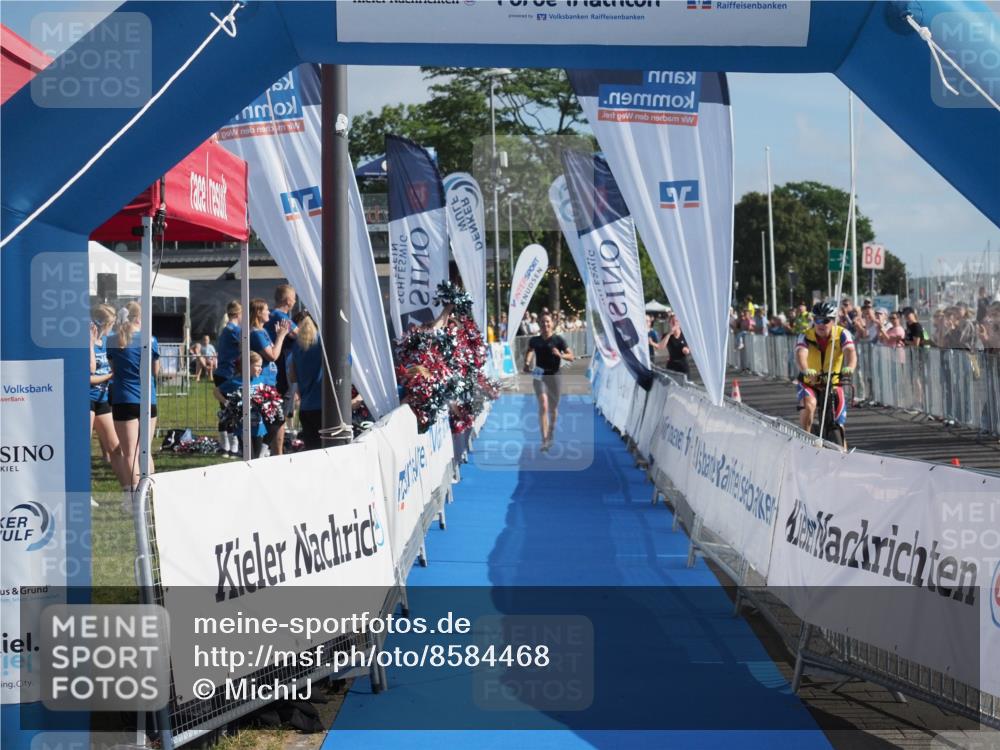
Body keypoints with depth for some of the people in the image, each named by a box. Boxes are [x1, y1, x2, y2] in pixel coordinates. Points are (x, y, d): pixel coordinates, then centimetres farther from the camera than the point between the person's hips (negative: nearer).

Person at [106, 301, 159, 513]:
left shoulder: (113, 341, -1)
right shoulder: (149, 340, -4)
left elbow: (113, 368, 9)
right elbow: (156, 370, 5)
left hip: (123, 400, -1)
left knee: (130, 452, -3)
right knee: (145, 450, 16)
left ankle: (134, 494, -16)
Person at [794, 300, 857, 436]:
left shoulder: (842, 334, -14)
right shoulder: (806, 337, -16)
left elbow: (850, 351, -31)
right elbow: (801, 354, -35)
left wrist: (849, 368, -55)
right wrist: (805, 370, -58)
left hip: (834, 383, 1)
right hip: (809, 382, -1)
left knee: (838, 426, -2)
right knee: (809, 404, -33)